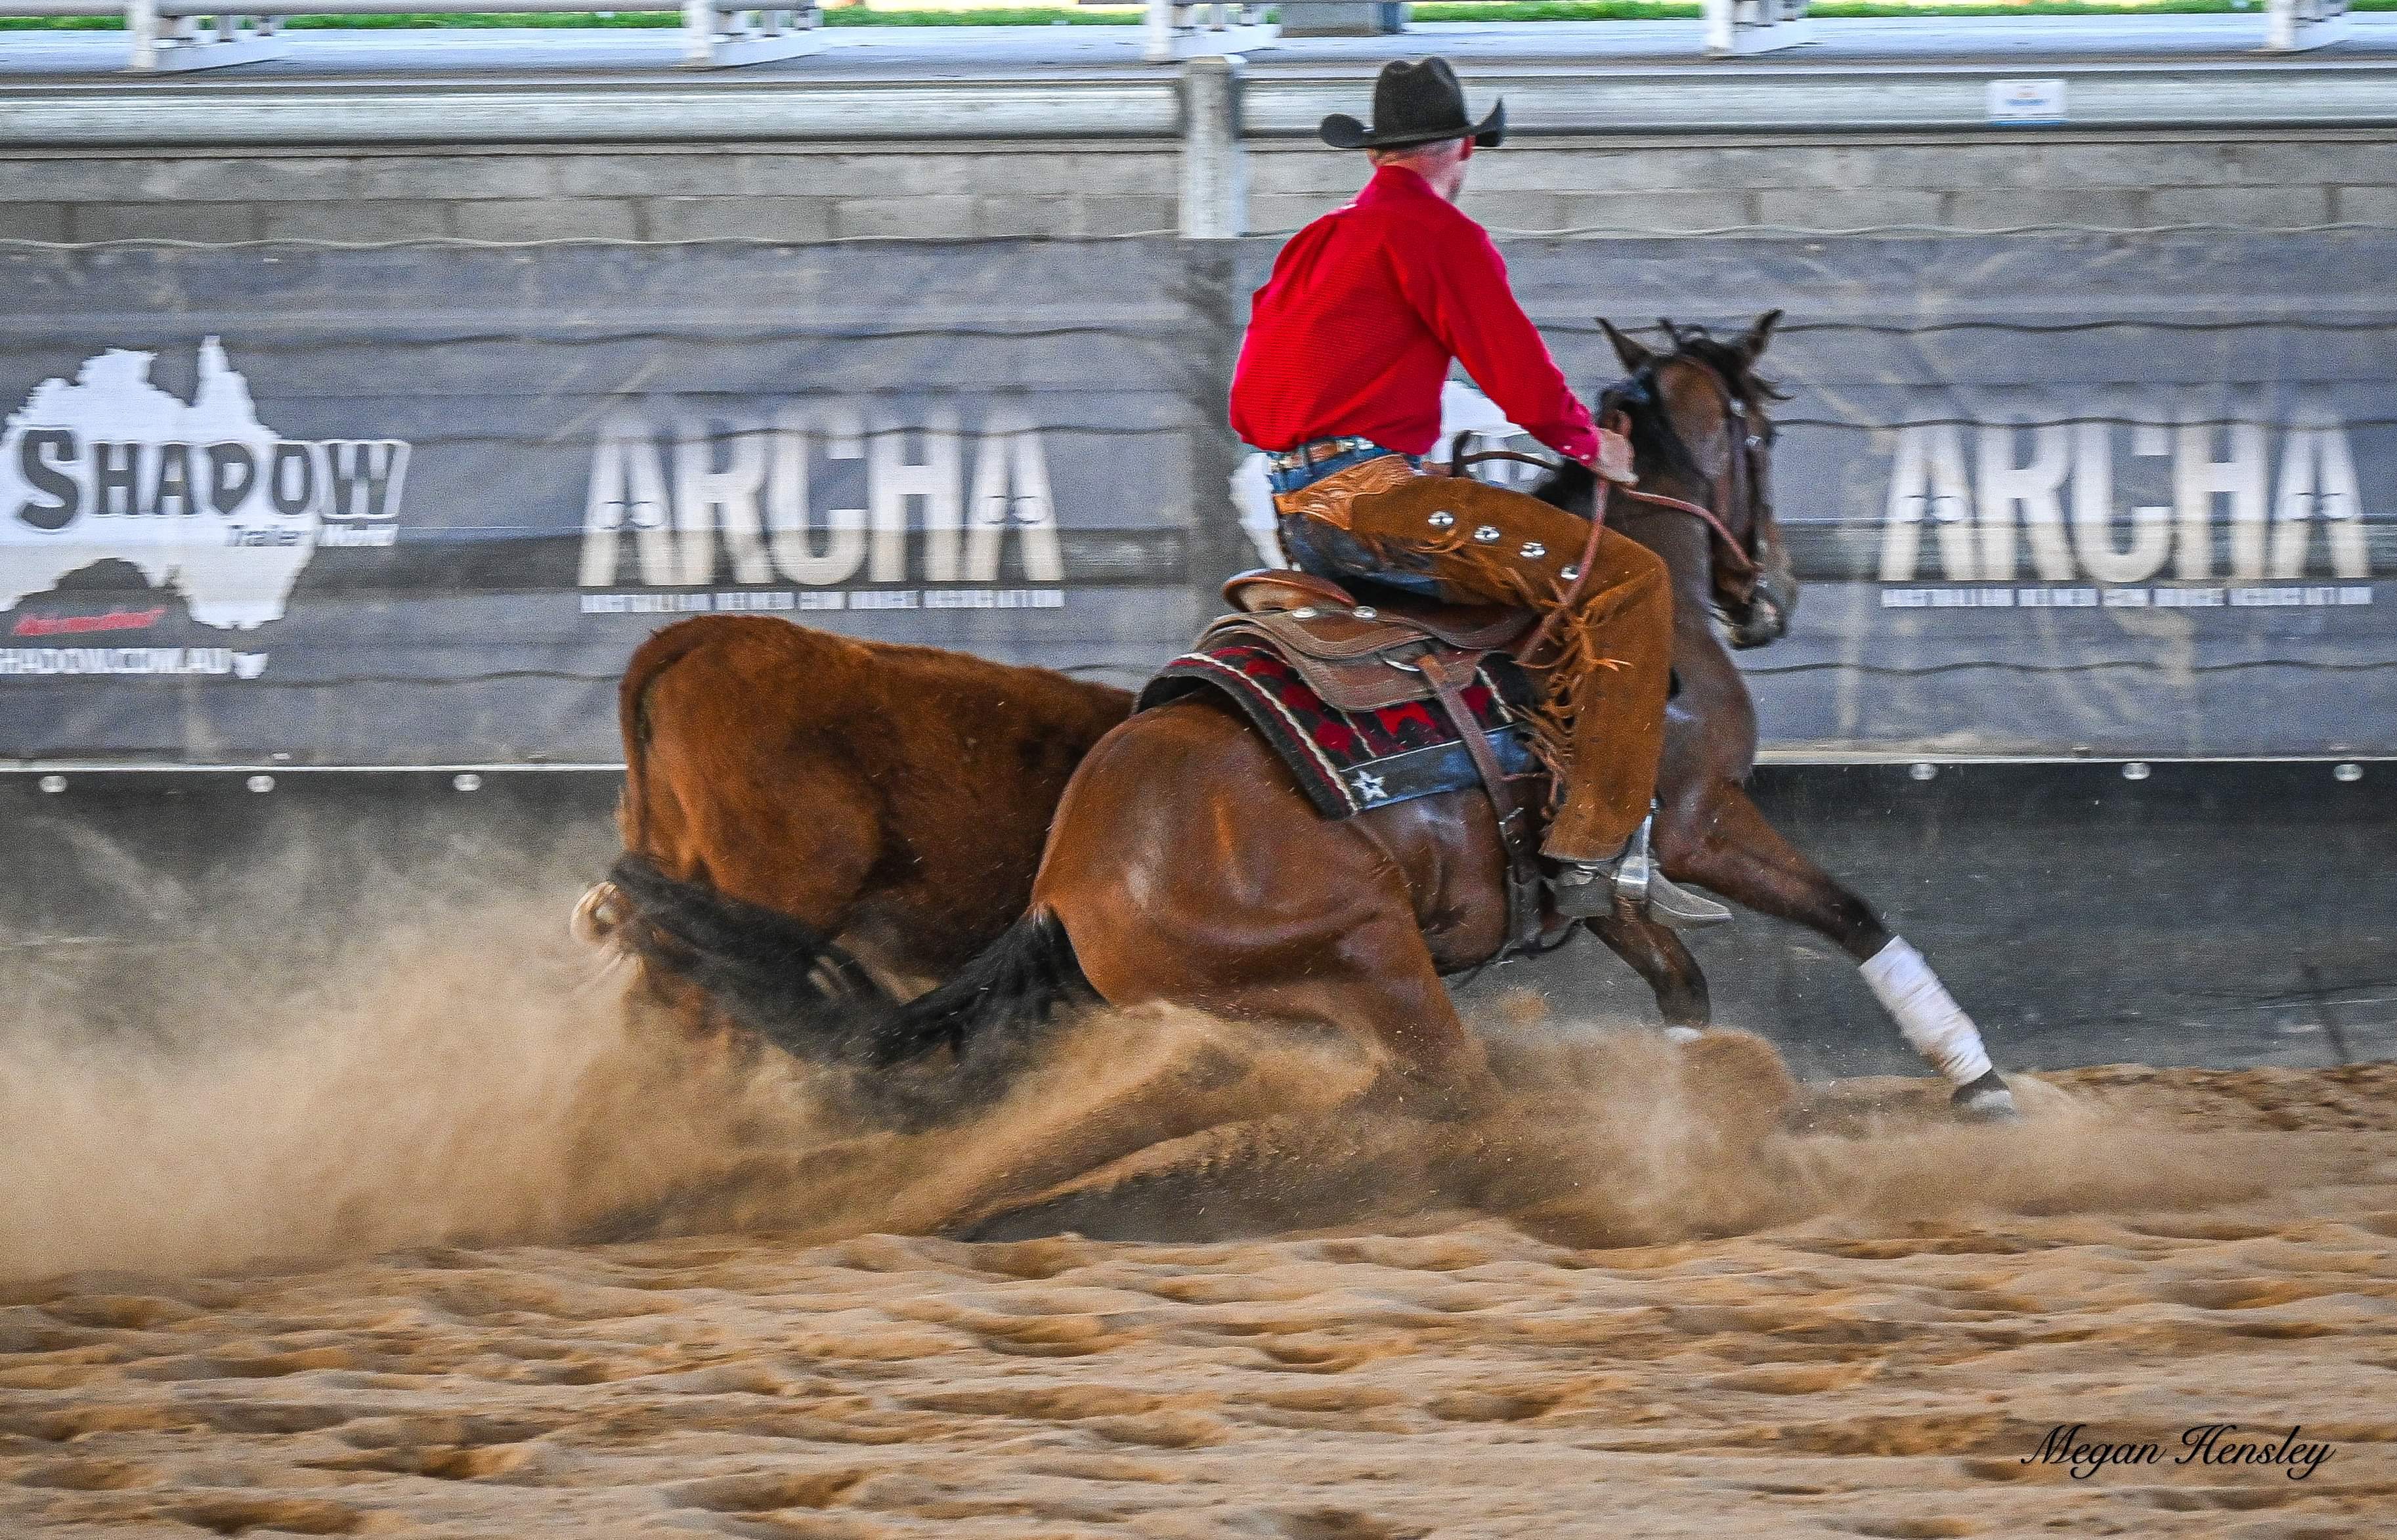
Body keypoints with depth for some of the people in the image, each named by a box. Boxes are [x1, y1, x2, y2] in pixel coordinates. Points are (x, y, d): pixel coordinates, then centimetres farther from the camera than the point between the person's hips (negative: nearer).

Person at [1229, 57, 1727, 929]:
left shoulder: (1317, 243, 23)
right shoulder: (1439, 233, -4)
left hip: (1298, 515, 10)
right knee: (1625, 580, -13)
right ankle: (1596, 851, -23)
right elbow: (1523, 380, -8)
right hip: (1370, 491, -10)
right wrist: (1586, 444, 11)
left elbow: (1250, 402, 27)